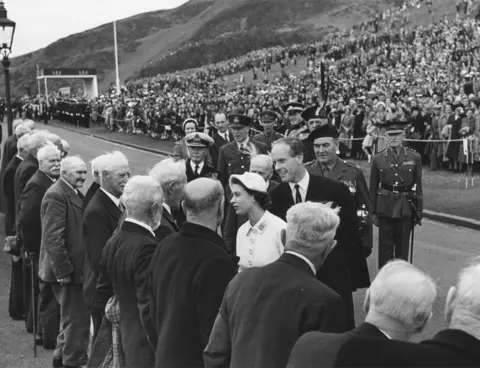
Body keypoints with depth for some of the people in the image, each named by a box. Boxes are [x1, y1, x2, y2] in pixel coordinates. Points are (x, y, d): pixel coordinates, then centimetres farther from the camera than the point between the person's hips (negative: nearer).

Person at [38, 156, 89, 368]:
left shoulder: (74, 193, 13)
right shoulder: (56, 195, -18)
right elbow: (53, 237, -23)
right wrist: (63, 270, -22)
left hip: (75, 267, 10)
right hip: (67, 269, -10)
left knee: (71, 316, 21)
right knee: (78, 318, -3)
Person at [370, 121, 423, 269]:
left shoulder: (414, 158, 1)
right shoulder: (378, 159, 1)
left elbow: (418, 186, 5)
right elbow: (373, 188, 3)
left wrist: (418, 210, 3)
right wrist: (373, 212, 2)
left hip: (406, 208, 0)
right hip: (385, 208, 0)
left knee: (403, 246, 9)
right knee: (385, 246, 3)